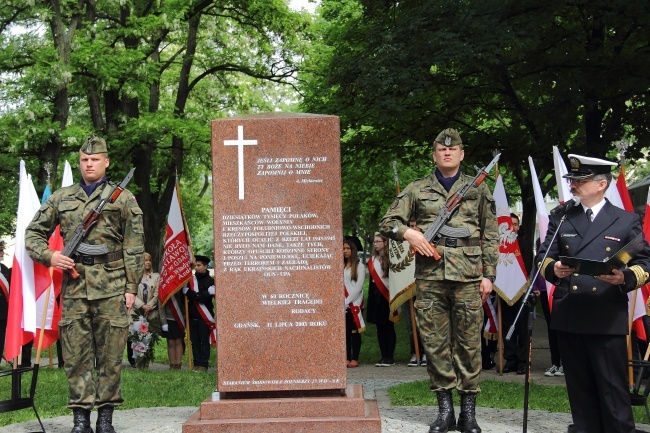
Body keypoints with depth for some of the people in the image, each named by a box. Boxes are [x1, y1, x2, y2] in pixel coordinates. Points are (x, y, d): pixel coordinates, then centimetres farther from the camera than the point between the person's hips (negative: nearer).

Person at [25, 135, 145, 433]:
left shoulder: (123, 198, 7)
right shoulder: (61, 198, 14)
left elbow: (134, 248, 3)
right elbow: (33, 233, 19)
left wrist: (131, 287, -4)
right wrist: (48, 256, -1)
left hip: (111, 286, -2)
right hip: (74, 285, 2)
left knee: (110, 355, 1)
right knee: (76, 354, 2)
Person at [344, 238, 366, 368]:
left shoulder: (359, 266, -1)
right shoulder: (340, 267, 13)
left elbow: (358, 287, -8)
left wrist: (347, 301, -12)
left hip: (355, 304, -4)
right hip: (343, 305, 4)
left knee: (354, 331, -1)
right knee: (345, 331, 4)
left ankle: (355, 359, 2)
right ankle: (347, 358, 7)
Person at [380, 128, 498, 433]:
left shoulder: (478, 189, 12)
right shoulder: (417, 189, 11)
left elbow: (490, 236, 10)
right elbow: (388, 222, 9)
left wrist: (488, 274, 3)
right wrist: (408, 233, -11)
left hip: (468, 276, 0)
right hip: (429, 276, 1)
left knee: (469, 343, 2)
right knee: (435, 342, 3)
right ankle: (445, 408, 12)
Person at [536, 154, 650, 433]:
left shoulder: (626, 221, 6)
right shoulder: (561, 219, 15)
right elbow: (542, 258, 12)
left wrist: (625, 278, -17)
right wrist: (554, 269, -11)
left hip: (608, 319, -3)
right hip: (568, 317, 3)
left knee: (613, 389, -1)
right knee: (580, 389, 10)